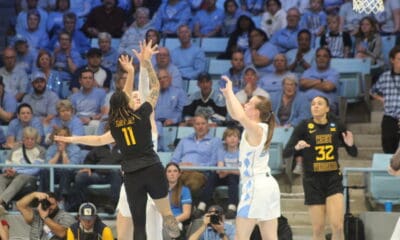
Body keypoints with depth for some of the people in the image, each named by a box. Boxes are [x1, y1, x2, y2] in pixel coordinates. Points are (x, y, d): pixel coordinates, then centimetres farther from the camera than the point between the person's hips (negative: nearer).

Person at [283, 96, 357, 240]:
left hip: (333, 179, 1)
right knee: (318, 228, 2)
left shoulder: (337, 125, 4)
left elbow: (353, 153, 12)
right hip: (313, 181, -1)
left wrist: (350, 144, -10)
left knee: (338, 226, -12)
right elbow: (286, 153, -7)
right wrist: (297, 147, -27)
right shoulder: (304, 126, -3)